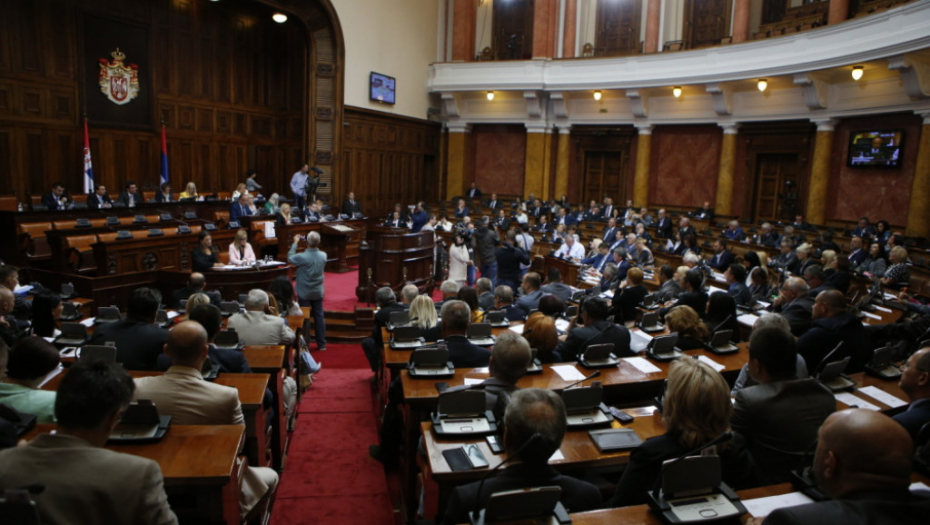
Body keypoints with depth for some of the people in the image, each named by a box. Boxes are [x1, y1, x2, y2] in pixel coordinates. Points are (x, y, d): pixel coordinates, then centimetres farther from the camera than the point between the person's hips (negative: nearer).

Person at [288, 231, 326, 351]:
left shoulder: (302, 257, -23)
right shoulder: (323, 256, -11)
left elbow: (290, 258, -3)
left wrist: (295, 243, 6)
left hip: (304, 293, -3)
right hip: (318, 292, 3)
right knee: (319, 316, 11)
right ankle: (322, 344, 17)